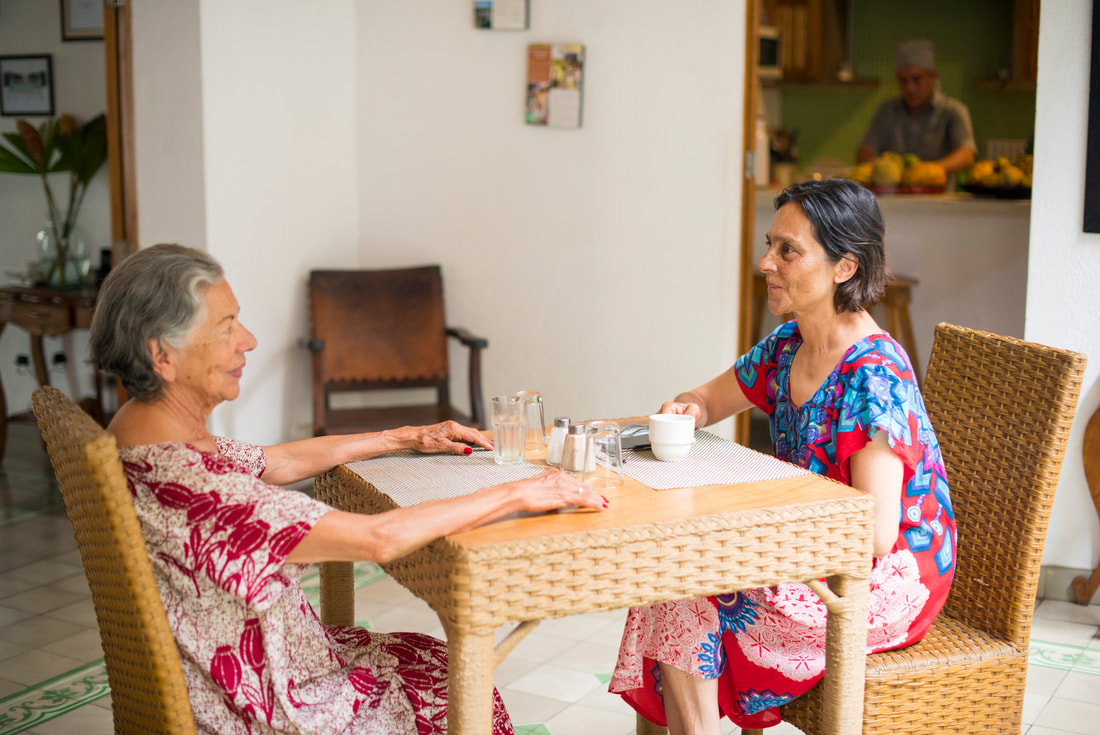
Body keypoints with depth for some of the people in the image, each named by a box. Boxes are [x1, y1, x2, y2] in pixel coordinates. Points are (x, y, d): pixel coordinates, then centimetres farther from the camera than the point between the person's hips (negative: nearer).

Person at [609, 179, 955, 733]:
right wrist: (687, 410, -6)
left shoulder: (873, 378, -23)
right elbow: (712, 398, 19)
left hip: (887, 579, -8)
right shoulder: (787, 346, 2)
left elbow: (874, 533, -27)